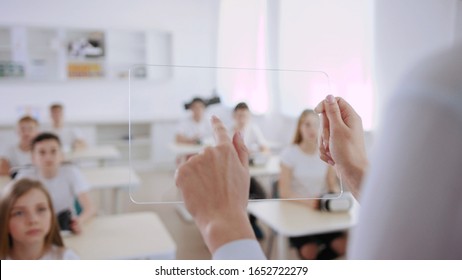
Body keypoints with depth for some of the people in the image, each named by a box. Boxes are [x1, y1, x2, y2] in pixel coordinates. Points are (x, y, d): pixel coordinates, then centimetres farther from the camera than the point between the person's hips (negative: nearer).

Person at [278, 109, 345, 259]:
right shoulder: (290, 153, -8)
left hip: (322, 210, 4)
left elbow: (332, 185, 5)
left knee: (342, 245, -18)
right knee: (309, 251, -26)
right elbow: (284, 192, -12)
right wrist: (307, 201, -29)